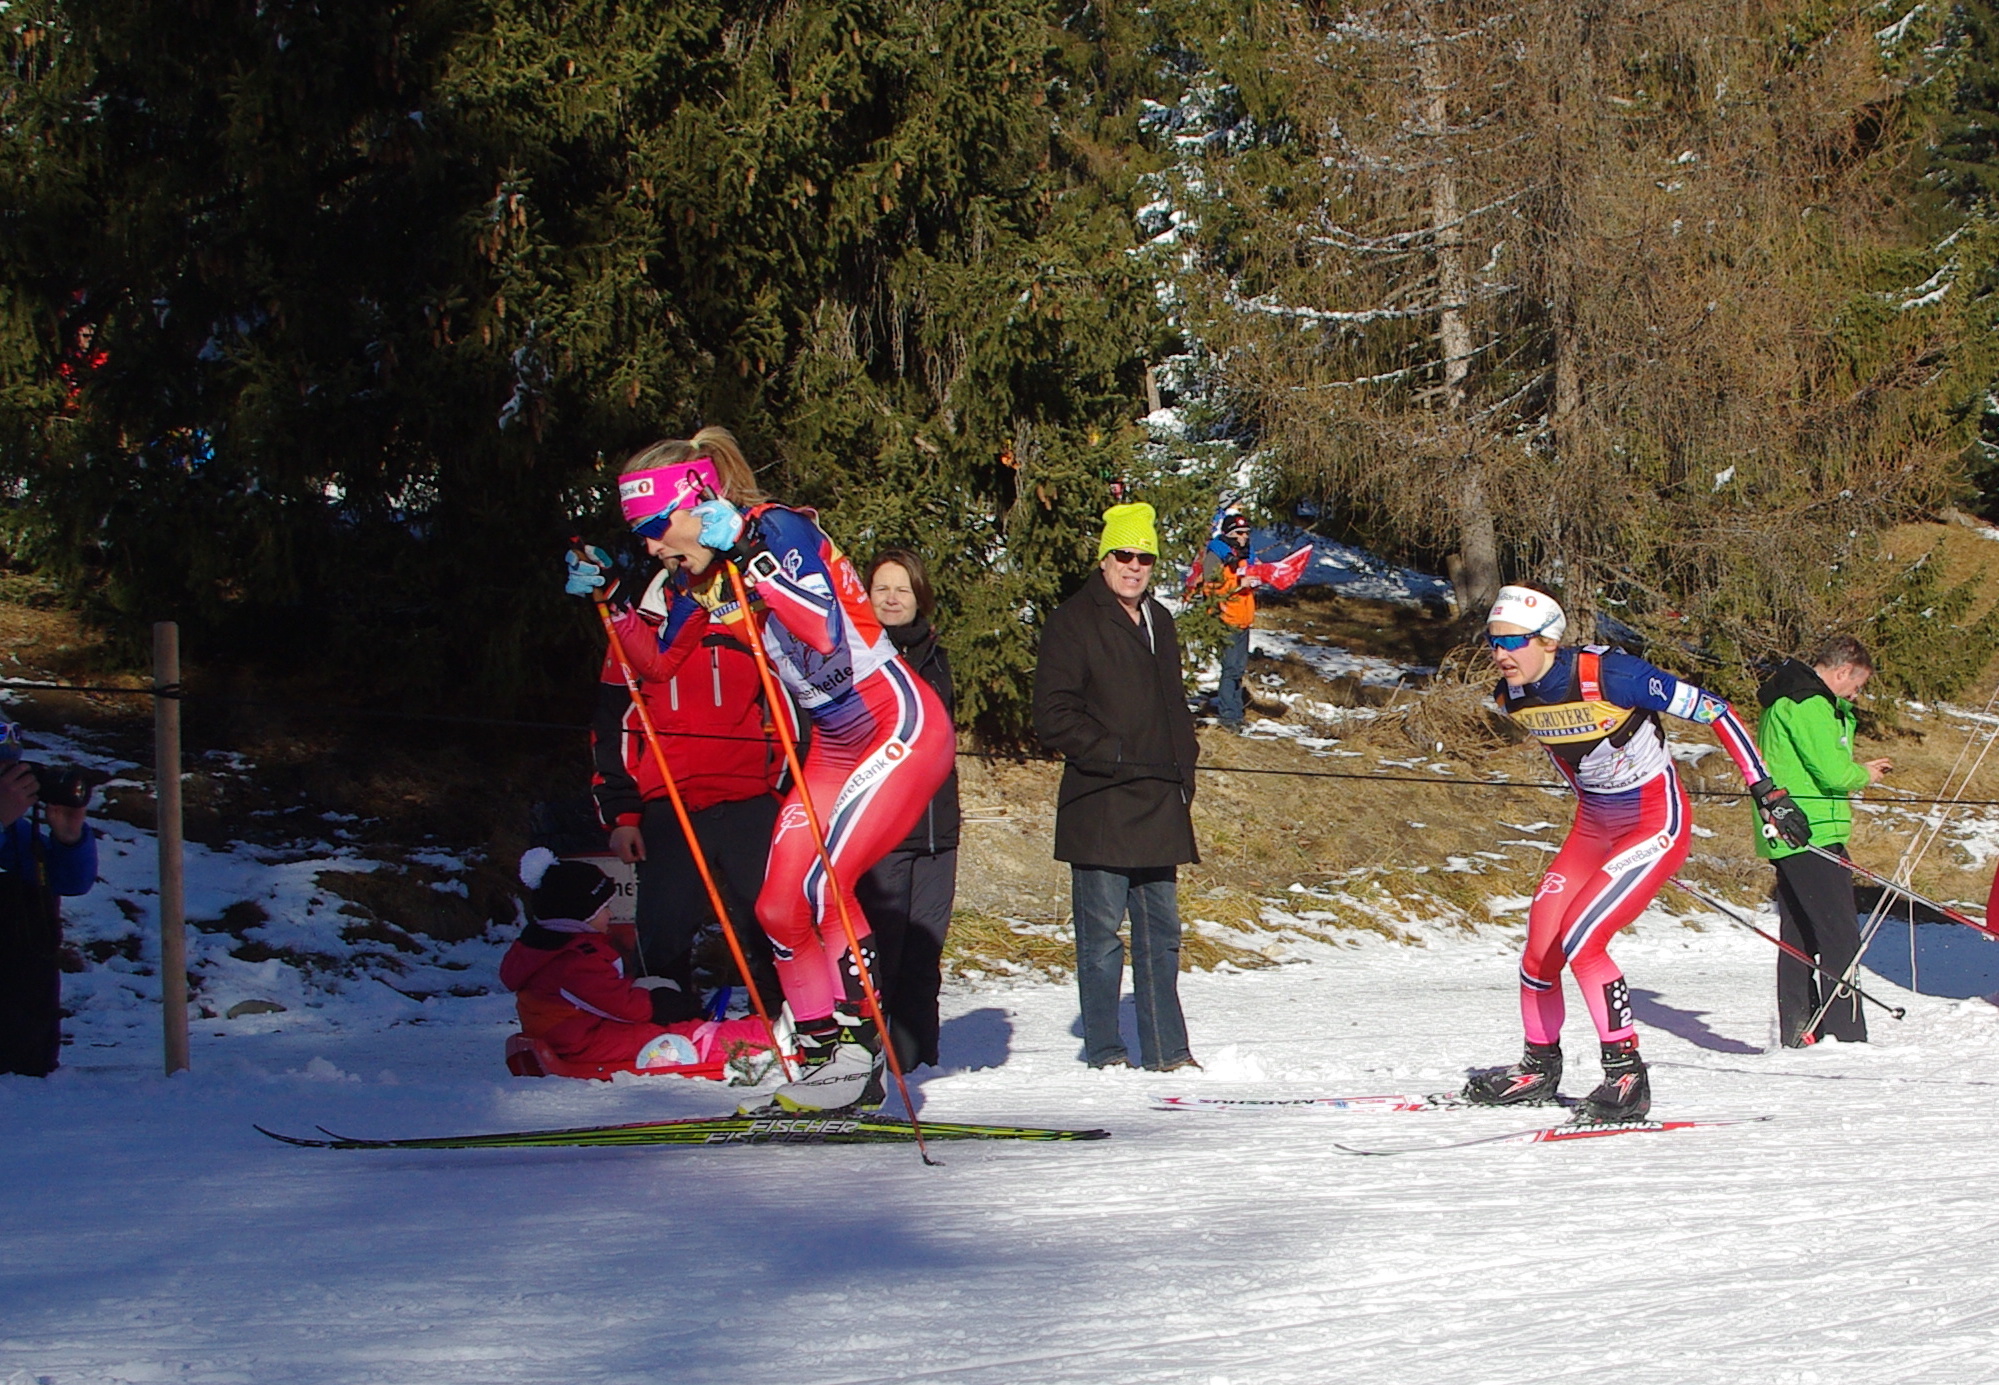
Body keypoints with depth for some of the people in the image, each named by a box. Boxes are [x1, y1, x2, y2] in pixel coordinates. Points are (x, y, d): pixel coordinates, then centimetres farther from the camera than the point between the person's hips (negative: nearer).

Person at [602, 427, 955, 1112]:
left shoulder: (777, 530, -19)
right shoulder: (704, 574, 4)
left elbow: (829, 633, -32)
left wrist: (751, 562, -35)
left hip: (903, 724, -9)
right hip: (836, 743, 9)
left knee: (822, 882, -21)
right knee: (780, 907, 2)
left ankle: (858, 1048, -12)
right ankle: (823, 1055, 9)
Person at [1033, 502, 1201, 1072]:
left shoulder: (1158, 622, 18)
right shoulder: (1073, 622, -5)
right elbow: (1053, 714, -10)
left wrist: (1183, 765, 14)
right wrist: (1111, 753, -15)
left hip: (1160, 807, 7)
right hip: (1099, 805, -7)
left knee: (1161, 931, 8)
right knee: (1102, 934, -3)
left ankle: (1167, 1052, 12)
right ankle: (1105, 1052, 2)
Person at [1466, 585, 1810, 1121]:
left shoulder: (1608, 675, -27)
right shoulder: (1512, 699, -6)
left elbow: (1713, 711, -20)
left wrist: (1765, 791, -20)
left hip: (1657, 822, -7)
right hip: (1594, 826, 7)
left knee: (1579, 939, -20)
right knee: (1539, 946, 4)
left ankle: (1627, 1080, -11)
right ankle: (1539, 1067, 27)